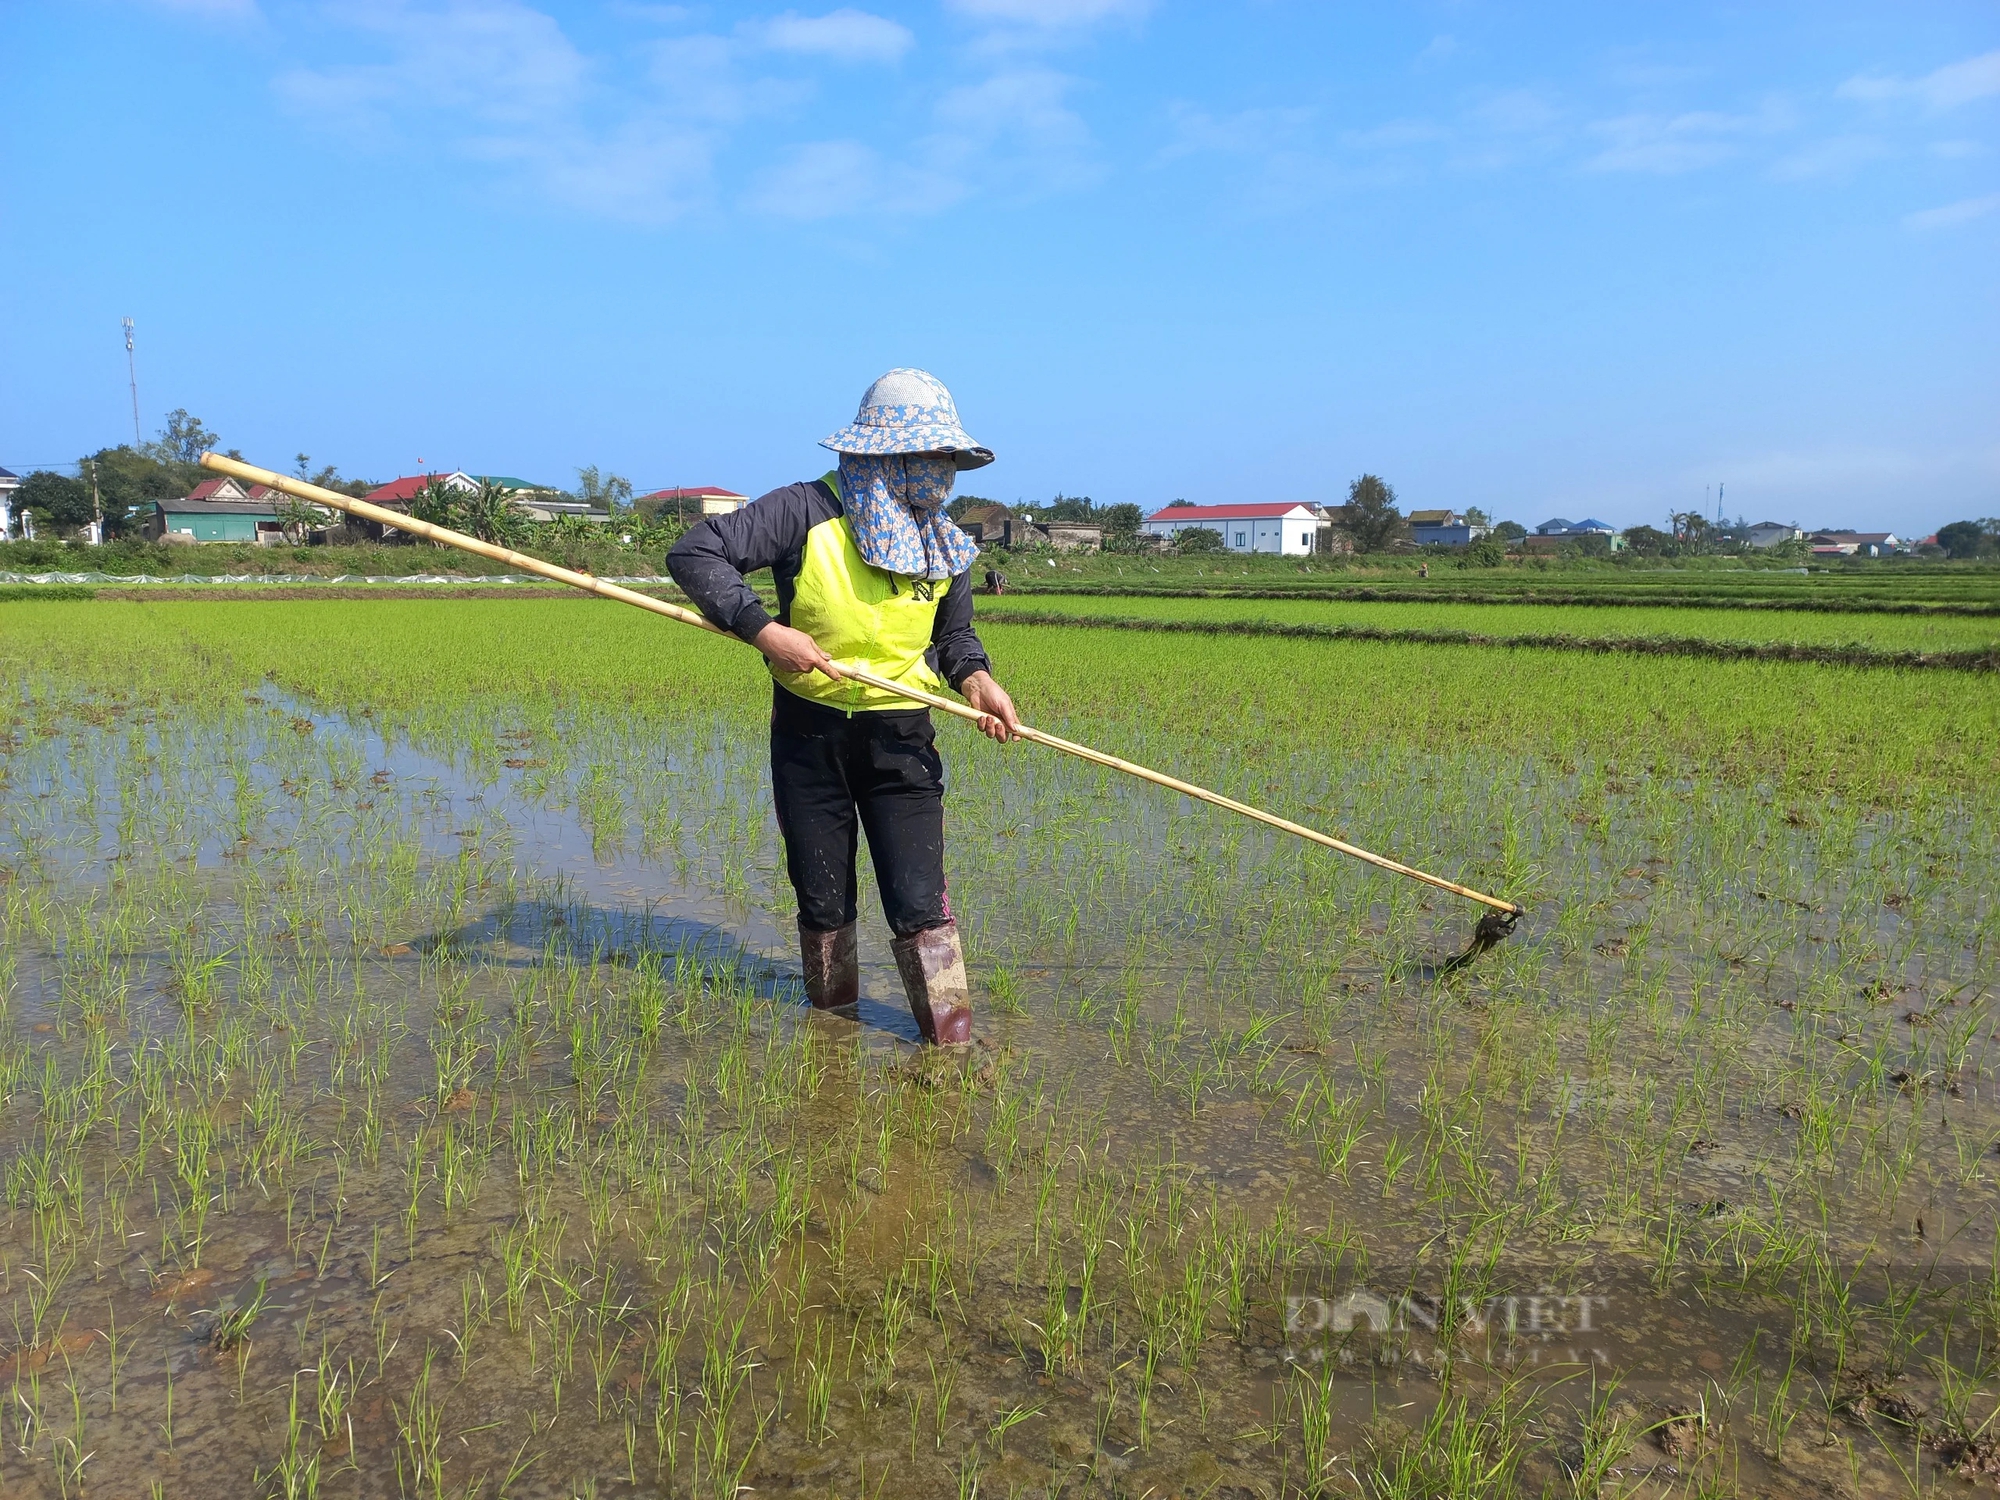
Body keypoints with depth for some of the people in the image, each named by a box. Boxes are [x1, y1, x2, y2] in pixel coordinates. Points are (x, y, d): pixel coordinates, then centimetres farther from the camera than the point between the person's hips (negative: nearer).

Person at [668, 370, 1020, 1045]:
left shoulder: (946, 545, 2)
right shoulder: (809, 512, -13)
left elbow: (954, 634, 15)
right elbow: (694, 553, -15)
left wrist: (976, 679, -6)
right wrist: (763, 629, -25)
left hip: (900, 736, 2)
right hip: (808, 732, -1)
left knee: (917, 899, -6)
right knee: (821, 898, 12)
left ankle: (952, 1038, 7)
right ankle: (831, 1022, 34)